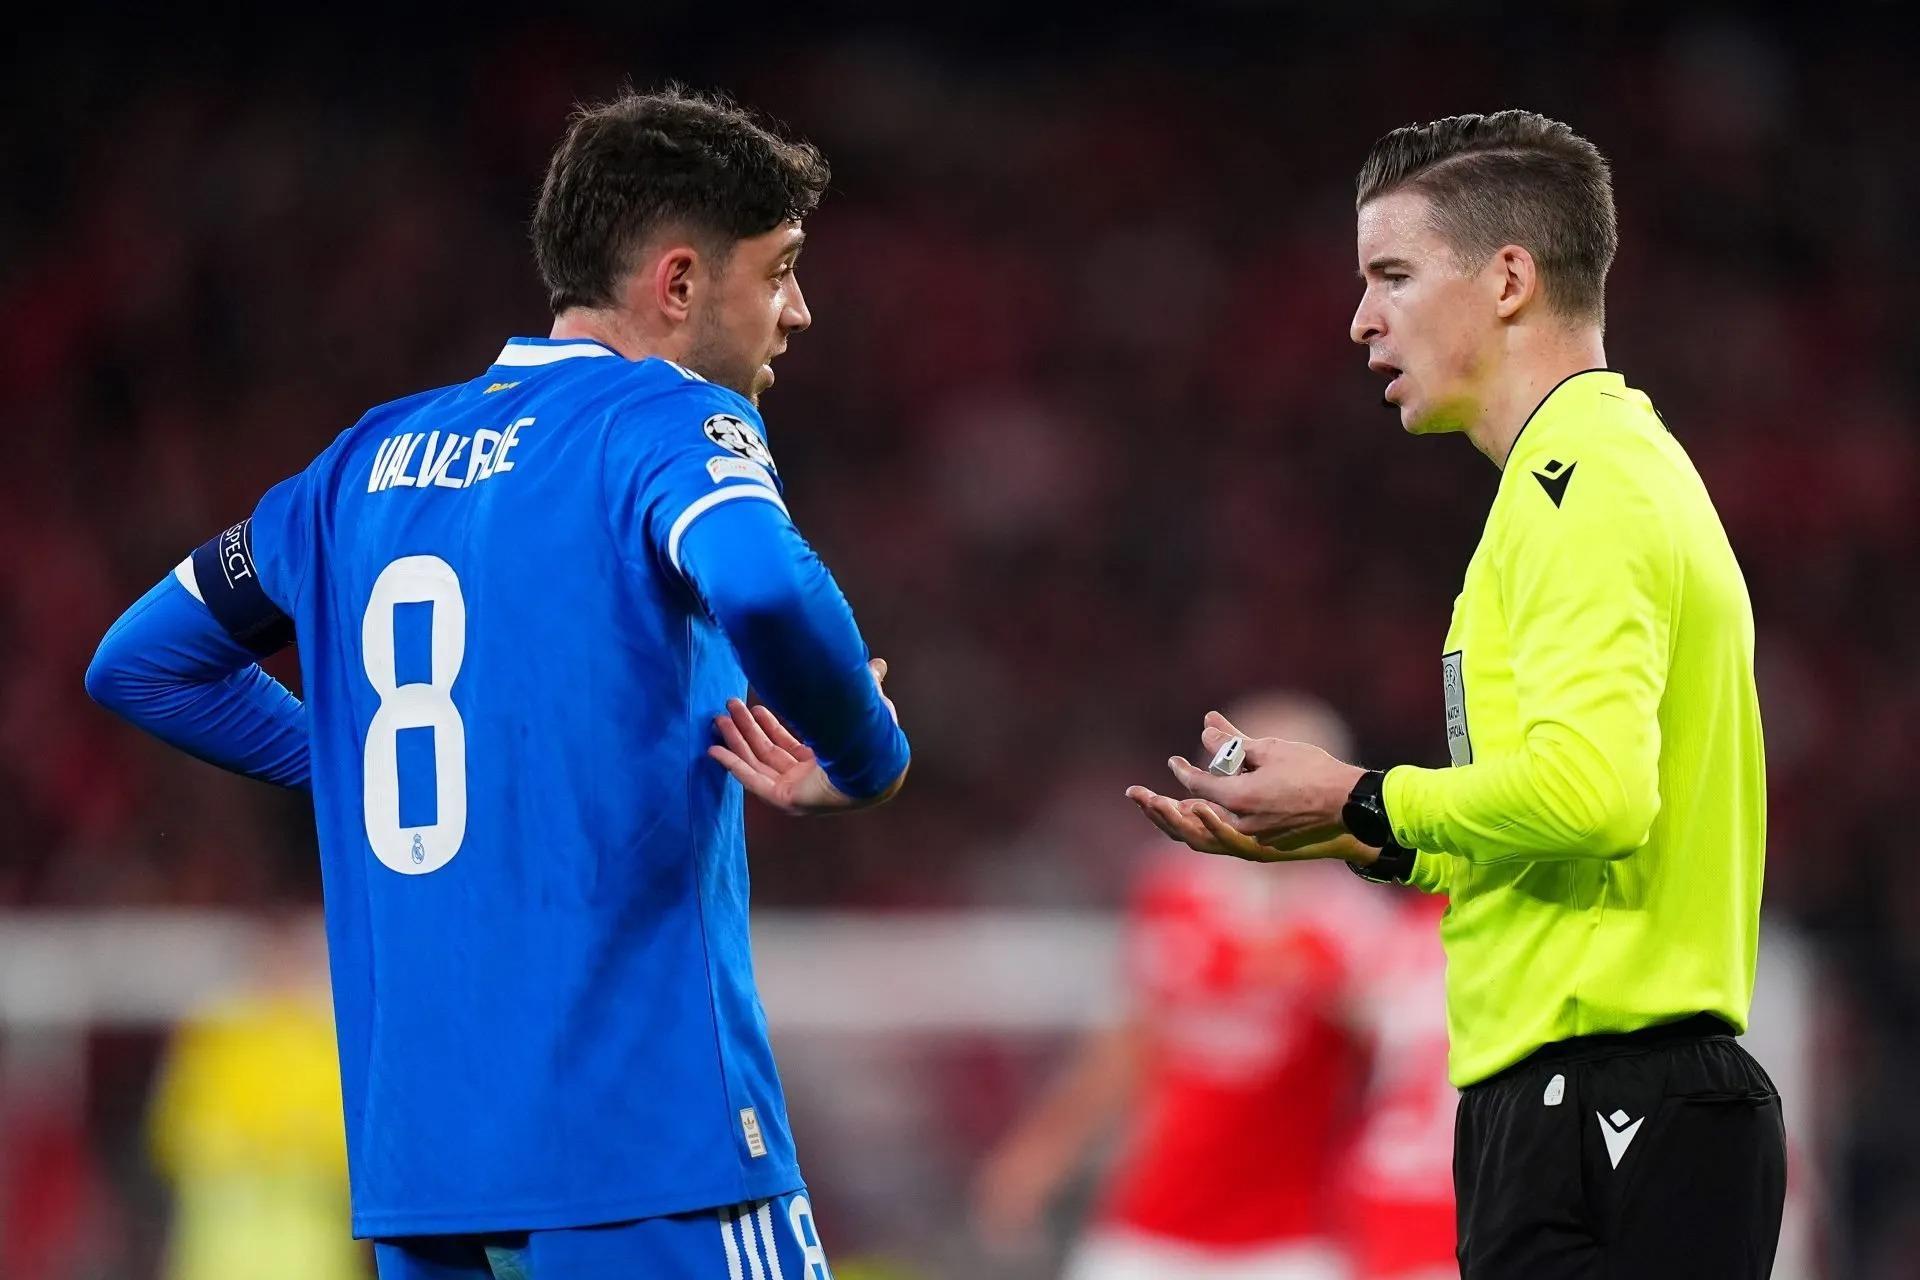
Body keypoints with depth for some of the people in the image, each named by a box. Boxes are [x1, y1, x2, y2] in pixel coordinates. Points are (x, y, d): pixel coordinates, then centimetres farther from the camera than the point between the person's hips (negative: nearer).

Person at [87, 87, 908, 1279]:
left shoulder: (371, 461, 16)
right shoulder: (671, 422, -5)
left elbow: (141, 660, 27)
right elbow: (763, 588, -28)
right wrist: (868, 758, -10)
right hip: (645, 1133, -7)